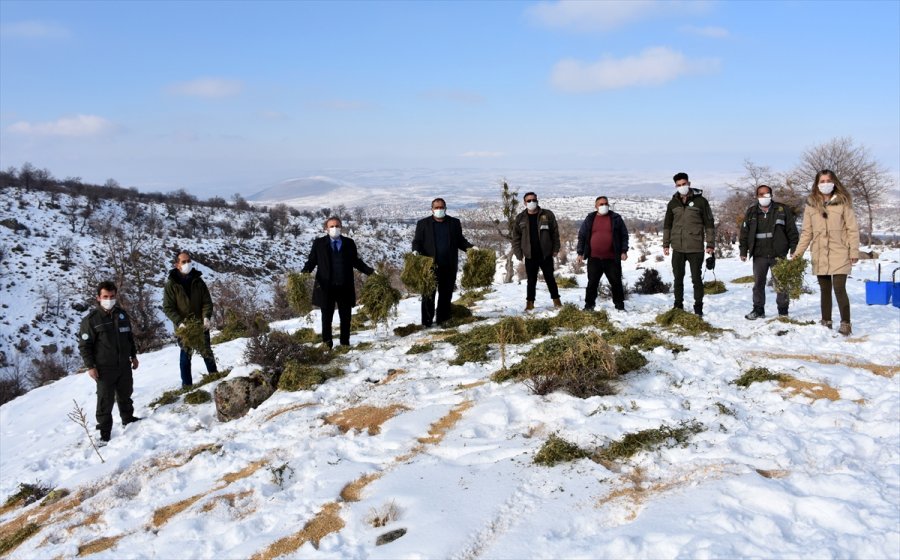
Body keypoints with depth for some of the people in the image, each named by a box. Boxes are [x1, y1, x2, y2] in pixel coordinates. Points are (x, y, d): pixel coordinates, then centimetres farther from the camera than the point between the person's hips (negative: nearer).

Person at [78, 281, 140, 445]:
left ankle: (128, 420, 37)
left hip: (124, 365, 5)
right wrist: (90, 366, -12)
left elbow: (130, 337, 18)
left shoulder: (122, 314, 6)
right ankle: (104, 432, 9)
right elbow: (84, 345, -10)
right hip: (104, 369, -5)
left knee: (125, 396, 19)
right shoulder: (91, 319, -12)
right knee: (105, 401, -1)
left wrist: (133, 355, 19)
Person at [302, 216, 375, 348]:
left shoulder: (349, 243, 9)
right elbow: (311, 261, 4)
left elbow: (356, 262, 13)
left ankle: (345, 343, 15)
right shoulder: (319, 243, 5)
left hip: (345, 286, 2)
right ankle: (326, 343, 12)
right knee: (327, 316, 3)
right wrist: (305, 271, -16)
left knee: (345, 317, 6)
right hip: (326, 286, -2)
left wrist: (370, 271, 1)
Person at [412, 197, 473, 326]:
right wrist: (415, 251, -15)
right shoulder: (423, 223, 6)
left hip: (449, 266, 2)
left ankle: (443, 319, 15)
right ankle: (427, 322, 4)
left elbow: (460, 241, 15)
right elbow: (417, 241, 5)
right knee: (428, 295, -1)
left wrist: (471, 248, -1)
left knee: (446, 294, 6)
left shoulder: (454, 223, 12)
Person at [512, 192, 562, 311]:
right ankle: (530, 303, 13)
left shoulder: (547, 215, 1)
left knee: (550, 278, 8)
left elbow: (555, 233, 2)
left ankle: (556, 300, 18)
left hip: (546, 254, -1)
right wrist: (518, 253, -2)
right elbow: (516, 237, 5)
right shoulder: (520, 218, 3)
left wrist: (555, 249, -2)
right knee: (531, 280, 6)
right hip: (530, 255, 1)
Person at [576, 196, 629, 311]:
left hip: (612, 258, -1)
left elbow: (624, 235, 5)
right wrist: (580, 253, 4)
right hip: (594, 258, 1)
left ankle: (620, 305, 14)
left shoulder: (616, 218, 4)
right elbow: (581, 236, 9)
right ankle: (589, 305, 13)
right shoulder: (589, 219, 7)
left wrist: (624, 251, -3)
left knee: (616, 282, 3)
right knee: (592, 283, 4)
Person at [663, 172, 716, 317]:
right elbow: (667, 225, 15)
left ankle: (698, 307, 12)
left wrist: (710, 244, -4)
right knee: (678, 278, 10)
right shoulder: (673, 203, 7)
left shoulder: (700, 201, -3)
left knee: (696, 279, 2)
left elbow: (709, 223, -1)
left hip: (695, 248, -3)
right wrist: (666, 244, 10)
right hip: (678, 248, 3)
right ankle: (678, 306, 21)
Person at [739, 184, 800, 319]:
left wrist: (794, 250, -3)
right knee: (758, 283, 6)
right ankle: (758, 309, 15)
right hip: (759, 255, 2)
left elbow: (792, 231, 2)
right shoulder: (751, 212, 8)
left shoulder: (782, 210, 2)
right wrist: (743, 251, 2)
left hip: (779, 254, -2)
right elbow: (744, 233, 9)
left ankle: (783, 310, 15)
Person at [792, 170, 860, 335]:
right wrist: (798, 252, 0)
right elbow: (806, 232, 9)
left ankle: (845, 323, 0)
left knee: (839, 289, -10)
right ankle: (826, 322, 20)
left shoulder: (843, 202, 0)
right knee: (825, 290, 11)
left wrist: (854, 251, -6)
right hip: (819, 256, 3)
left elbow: (852, 229, -1)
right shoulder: (811, 204, 8)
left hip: (839, 255, -3)